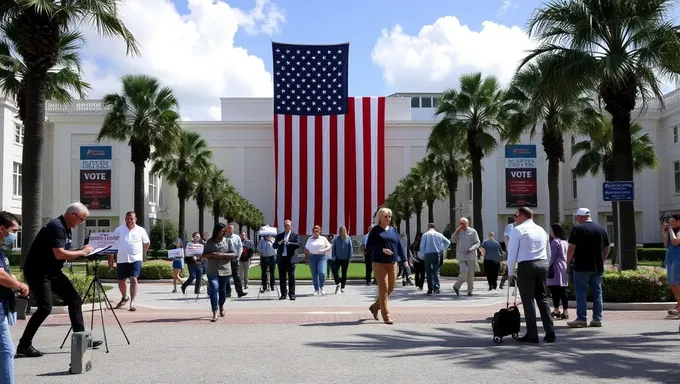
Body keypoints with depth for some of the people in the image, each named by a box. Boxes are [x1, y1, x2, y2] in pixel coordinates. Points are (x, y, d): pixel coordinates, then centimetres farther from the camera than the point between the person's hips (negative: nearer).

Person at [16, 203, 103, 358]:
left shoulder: (66, 229, 10)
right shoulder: (56, 227, -20)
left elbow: (65, 254, 15)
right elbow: (59, 254, -28)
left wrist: (81, 251, 0)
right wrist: (81, 252, -16)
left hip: (52, 271, 10)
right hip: (37, 272, -10)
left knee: (75, 299, 6)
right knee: (45, 307, -17)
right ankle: (24, 345, -5)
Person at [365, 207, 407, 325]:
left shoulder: (393, 230, 13)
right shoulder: (375, 230, -1)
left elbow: (399, 245, 12)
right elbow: (368, 247, -6)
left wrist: (404, 259, 1)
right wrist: (382, 250, -19)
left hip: (392, 263, 5)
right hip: (379, 263, -5)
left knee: (390, 288, 9)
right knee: (383, 289, -6)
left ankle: (375, 307, 30)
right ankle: (386, 316, 0)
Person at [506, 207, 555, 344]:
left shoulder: (518, 230, -3)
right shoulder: (542, 230, 15)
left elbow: (512, 253, -6)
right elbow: (548, 253, 18)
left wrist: (510, 273, 1)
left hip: (526, 266, -6)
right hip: (543, 265, 6)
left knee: (528, 300, -1)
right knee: (542, 298, 13)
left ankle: (532, 335, 0)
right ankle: (550, 333, 9)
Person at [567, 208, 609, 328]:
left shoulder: (577, 229, -8)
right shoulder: (601, 229, 9)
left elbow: (571, 248, -11)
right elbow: (607, 249, 13)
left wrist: (568, 262, 1)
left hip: (582, 267, -5)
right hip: (598, 267, 5)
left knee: (581, 292, 0)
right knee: (597, 292, 9)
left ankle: (581, 319, -1)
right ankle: (597, 319, 10)